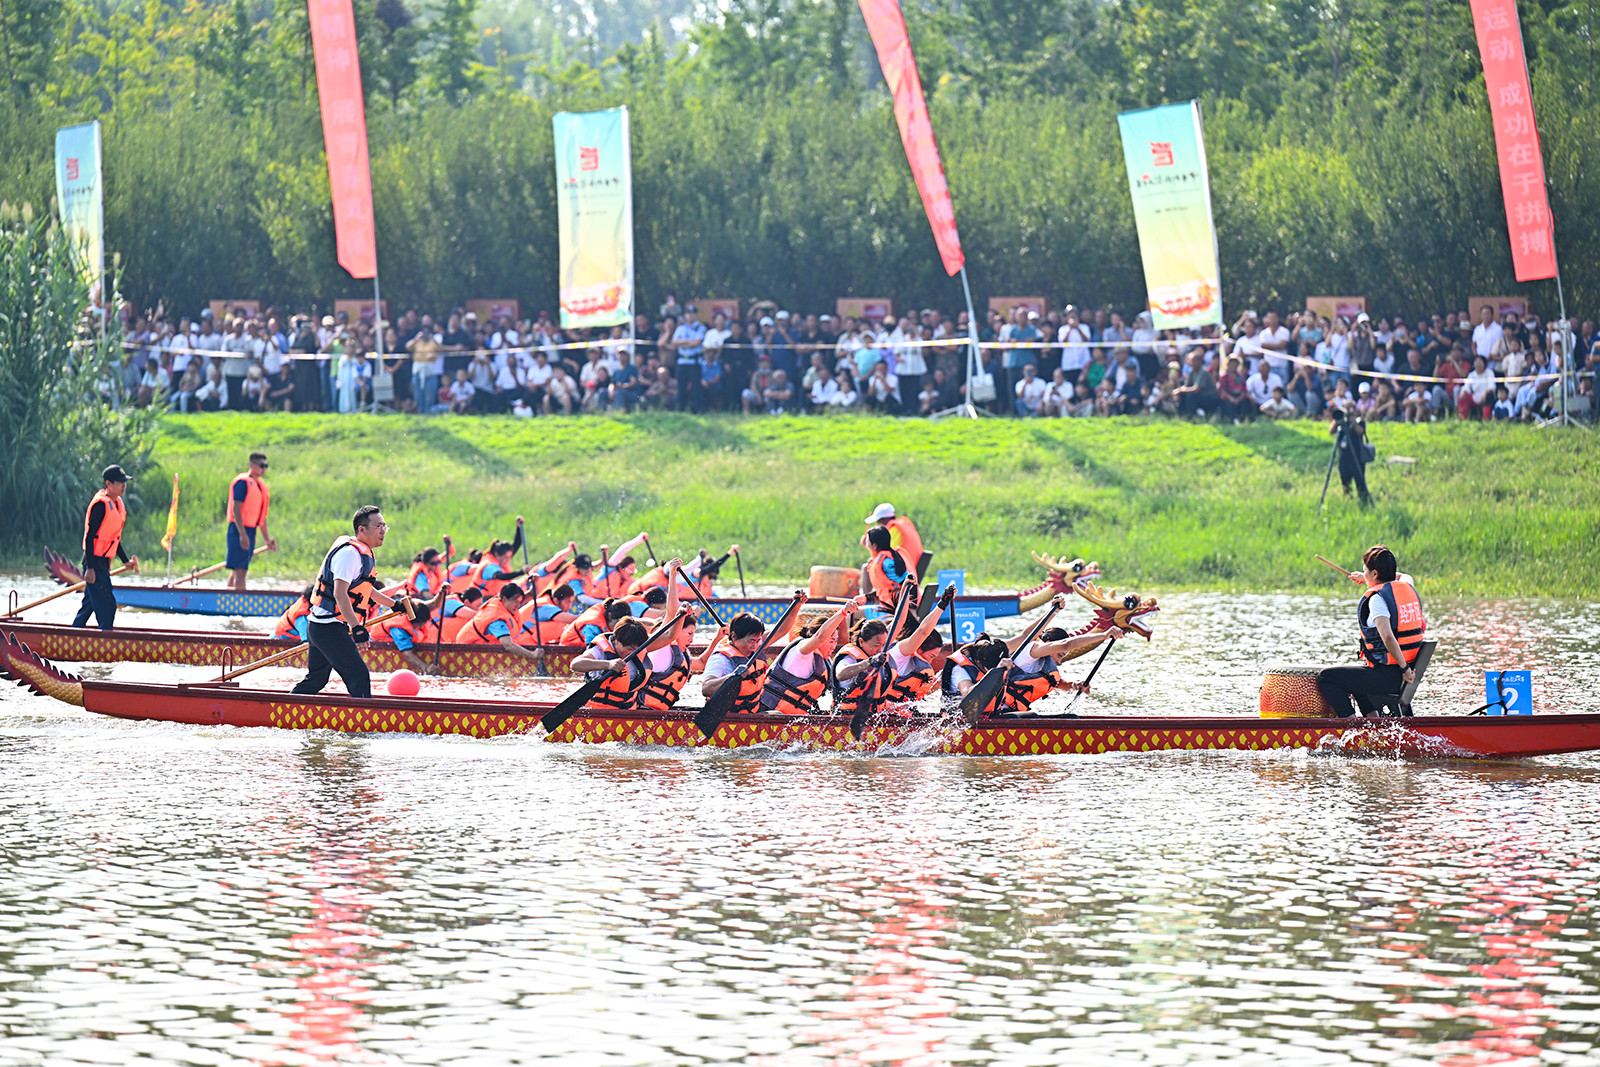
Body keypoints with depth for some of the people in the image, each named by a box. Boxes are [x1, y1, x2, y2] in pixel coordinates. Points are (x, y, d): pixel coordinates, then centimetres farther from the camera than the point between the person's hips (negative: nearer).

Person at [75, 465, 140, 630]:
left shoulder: (118, 504, 13)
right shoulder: (101, 504, -17)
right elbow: (90, 537, -19)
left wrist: (126, 560, 19)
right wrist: (90, 568, -22)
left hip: (103, 562, 10)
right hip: (95, 562, -10)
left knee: (90, 603, 15)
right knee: (107, 605, -11)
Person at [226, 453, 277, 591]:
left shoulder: (261, 486, 18)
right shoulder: (243, 482, -10)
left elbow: (261, 516, 23)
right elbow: (236, 509, -16)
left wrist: (267, 538, 21)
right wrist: (242, 534, -23)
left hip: (250, 531, 9)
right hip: (239, 529, -9)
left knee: (238, 570, 12)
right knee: (239, 569, -13)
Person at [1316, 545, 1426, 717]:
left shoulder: (1377, 598, -17)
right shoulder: (1408, 587, 7)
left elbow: (1387, 637, -31)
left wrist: (1404, 668, -22)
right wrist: (1366, 579, 41)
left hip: (1388, 677, -9)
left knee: (1325, 677, -4)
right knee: (1355, 676, 35)